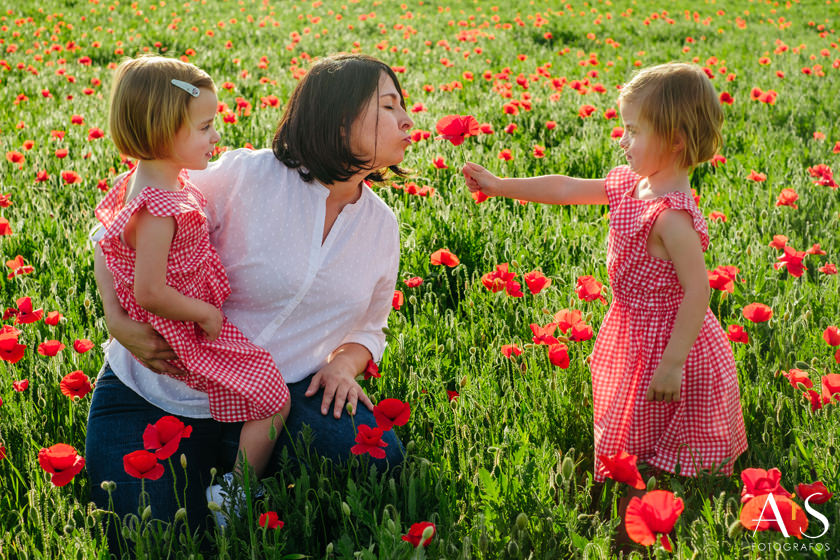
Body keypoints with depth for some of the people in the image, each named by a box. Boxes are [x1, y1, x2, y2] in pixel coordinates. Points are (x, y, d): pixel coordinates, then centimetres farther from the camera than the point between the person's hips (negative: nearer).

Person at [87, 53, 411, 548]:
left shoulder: (381, 225, 2)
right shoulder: (246, 176, -16)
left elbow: (369, 328, 17)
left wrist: (344, 364, -6)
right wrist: (120, 324, -24)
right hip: (154, 393, -3)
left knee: (376, 455, -23)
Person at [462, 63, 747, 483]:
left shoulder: (671, 215, -27)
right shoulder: (629, 184, 1)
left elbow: (697, 291, -28)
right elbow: (567, 189, 10)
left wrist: (672, 365, -28)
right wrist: (499, 186, 13)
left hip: (665, 346, -9)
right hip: (636, 338, 9)